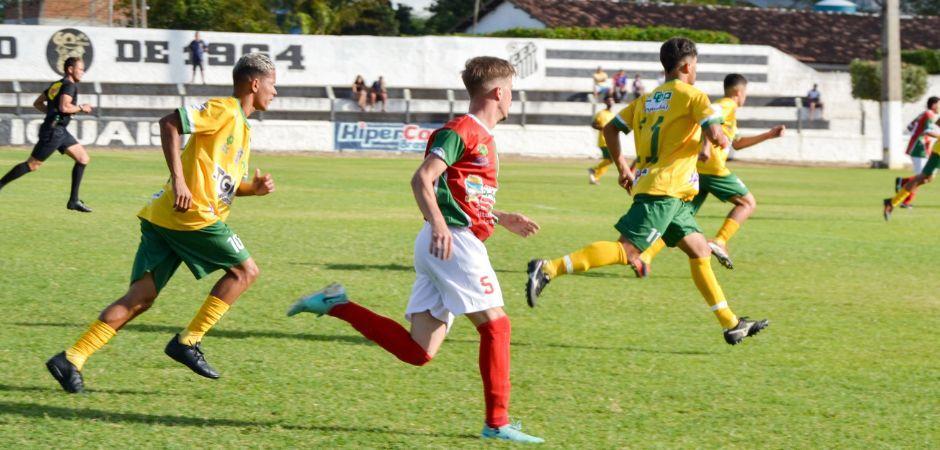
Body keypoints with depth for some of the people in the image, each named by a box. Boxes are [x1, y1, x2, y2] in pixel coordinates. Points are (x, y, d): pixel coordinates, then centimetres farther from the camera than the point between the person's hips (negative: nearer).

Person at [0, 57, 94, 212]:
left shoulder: (56, 85, 17)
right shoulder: (69, 85, -12)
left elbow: (37, 103, 20)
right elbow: (64, 107, -28)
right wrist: (81, 108, -13)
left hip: (59, 131, 10)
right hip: (53, 131, -10)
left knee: (83, 158, 4)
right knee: (32, 165, -3)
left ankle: (74, 201, 2)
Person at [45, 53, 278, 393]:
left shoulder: (240, 125, 25)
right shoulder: (224, 109, -5)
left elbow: (226, 184, 32)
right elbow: (170, 123, -16)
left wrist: (254, 187, 11)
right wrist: (178, 180, -22)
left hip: (162, 219, 9)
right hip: (192, 215, -9)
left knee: (140, 298, 2)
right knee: (245, 270, 3)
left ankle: (71, 359, -6)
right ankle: (187, 342, 2)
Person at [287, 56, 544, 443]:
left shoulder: (483, 137, 23)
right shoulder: (462, 131, -7)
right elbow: (422, 179, -18)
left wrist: (504, 219, 27)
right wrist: (438, 224, -30)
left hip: (442, 247, 10)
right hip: (454, 242, -10)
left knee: (417, 351, 3)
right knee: (495, 325, -7)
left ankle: (336, 305, 5)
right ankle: (497, 423, -6)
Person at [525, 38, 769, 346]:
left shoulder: (647, 99, 19)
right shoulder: (692, 95, -3)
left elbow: (610, 128, 17)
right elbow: (715, 135, -13)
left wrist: (622, 167, 24)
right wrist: (720, 141, 10)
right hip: (666, 189, -9)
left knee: (700, 251, 14)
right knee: (627, 251, -18)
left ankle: (731, 324, 17)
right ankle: (548, 269, -28)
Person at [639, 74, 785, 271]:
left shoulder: (723, 107, 31)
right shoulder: (728, 106, 1)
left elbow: (737, 143, 41)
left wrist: (768, 135, 39)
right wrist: (706, 147, -34)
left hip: (694, 170, 9)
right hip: (712, 167, -9)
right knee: (748, 203, 6)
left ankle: (645, 255, -14)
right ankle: (719, 241, -11)